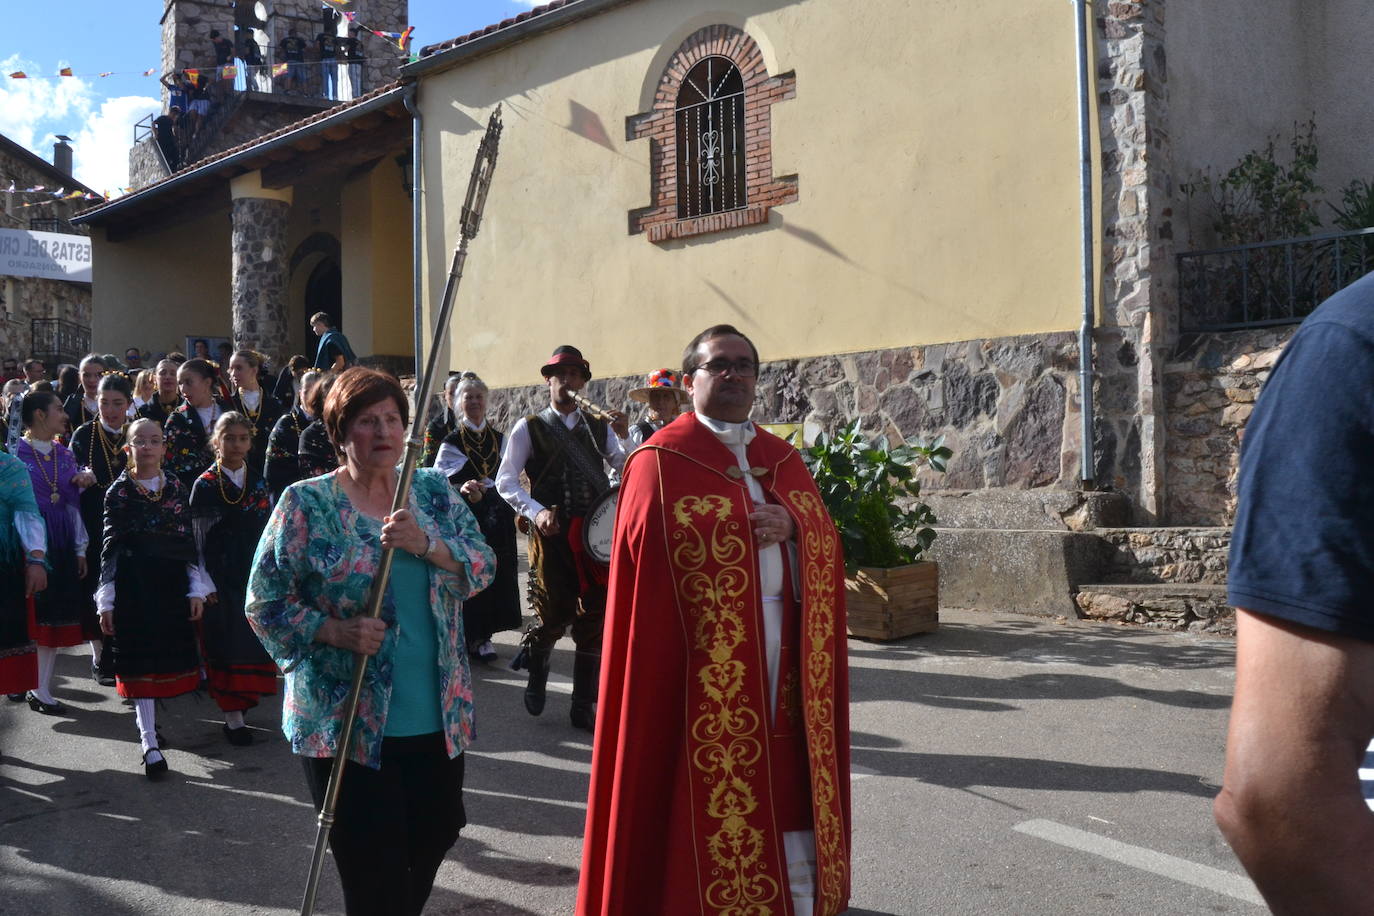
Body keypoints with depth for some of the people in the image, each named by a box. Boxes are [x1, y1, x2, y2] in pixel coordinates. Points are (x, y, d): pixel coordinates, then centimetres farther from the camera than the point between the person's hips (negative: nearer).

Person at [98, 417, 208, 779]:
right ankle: (149, 742, 2)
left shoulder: (176, 488, 5)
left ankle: (146, 719, 28)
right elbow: (110, 546, -2)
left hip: (172, 585, 3)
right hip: (132, 585, -3)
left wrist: (196, 589, 3)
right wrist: (106, 600, -5)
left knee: (166, 653, 7)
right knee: (139, 659, -1)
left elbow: (189, 541, 7)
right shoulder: (119, 491, -2)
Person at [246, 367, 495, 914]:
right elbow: (265, 603, -5)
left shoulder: (434, 492, 5)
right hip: (347, 725, -4)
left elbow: (483, 567, -2)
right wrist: (336, 631, -20)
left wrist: (427, 544, -19)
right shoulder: (307, 504, -6)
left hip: (439, 719, 4)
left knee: (435, 836, 17)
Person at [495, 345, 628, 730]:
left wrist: (625, 439, -13)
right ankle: (537, 673, 31)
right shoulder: (529, 428, 3)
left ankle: (584, 705, 16)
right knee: (553, 615, -2)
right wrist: (536, 511, -15)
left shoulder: (600, 428, 11)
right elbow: (506, 481, 0)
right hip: (551, 534, -3)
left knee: (594, 619, 3)